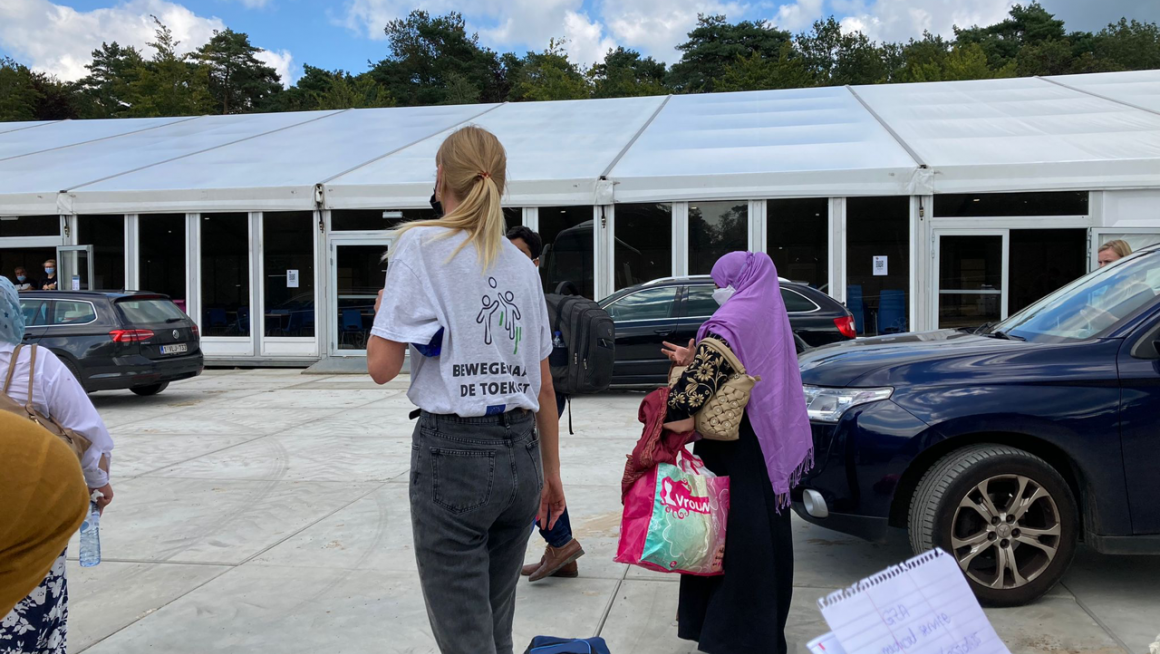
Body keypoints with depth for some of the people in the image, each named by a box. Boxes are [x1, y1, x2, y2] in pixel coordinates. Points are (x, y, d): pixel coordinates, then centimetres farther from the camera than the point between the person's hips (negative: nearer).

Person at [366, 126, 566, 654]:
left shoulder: (422, 244, -6)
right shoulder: (523, 266, 12)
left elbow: (382, 366, -10)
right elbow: (545, 387, 13)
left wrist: (382, 310, 9)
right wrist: (551, 472, 21)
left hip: (453, 451, -6)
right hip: (520, 452, 6)